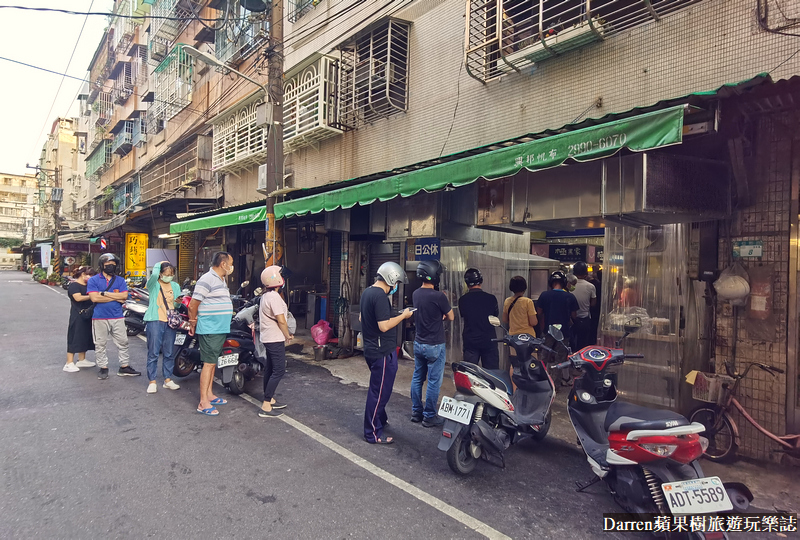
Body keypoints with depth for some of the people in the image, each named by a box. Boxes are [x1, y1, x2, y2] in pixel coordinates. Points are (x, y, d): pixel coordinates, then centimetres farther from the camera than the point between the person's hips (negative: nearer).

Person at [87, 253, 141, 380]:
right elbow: (94, 297, -13)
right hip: (100, 318, -2)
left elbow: (124, 296, -7)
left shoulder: (120, 280, 8)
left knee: (122, 343, 6)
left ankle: (124, 367, 15)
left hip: (117, 317, 2)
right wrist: (116, 298, -11)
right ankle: (103, 368, 17)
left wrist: (105, 293, -13)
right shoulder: (93, 280, 1)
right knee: (100, 345, 5)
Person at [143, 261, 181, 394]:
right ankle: (152, 381, 6)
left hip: (170, 322, 5)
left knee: (170, 353, 8)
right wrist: (158, 264, -5)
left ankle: (168, 379, 19)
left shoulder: (175, 286, 15)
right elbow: (154, 275, -23)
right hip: (155, 321, -4)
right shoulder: (153, 285, 1)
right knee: (153, 353, -2)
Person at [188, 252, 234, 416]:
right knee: (209, 363, -8)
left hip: (220, 329, 9)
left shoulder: (221, 280, 16)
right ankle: (203, 403, -3)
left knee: (212, 362, 16)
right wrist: (193, 324, -3)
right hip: (209, 330, -9)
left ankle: (209, 395, 26)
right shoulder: (207, 280, -15)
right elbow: (193, 305, -15)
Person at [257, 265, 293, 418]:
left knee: (270, 368, 17)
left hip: (267, 337, 11)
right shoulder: (274, 297, -19)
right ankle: (266, 407, -8)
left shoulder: (265, 296, 12)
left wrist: (285, 334, 15)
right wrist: (288, 335, -7)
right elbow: (281, 320, -22)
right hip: (275, 339, -11)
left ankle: (269, 400, 28)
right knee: (279, 370, -8)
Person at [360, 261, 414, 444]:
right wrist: (403, 315, -14)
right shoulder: (380, 296, -22)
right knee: (379, 391, -1)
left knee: (378, 388, 25)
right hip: (383, 352, -10)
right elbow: (384, 326, -26)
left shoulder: (367, 293, 10)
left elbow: (362, 318, 22)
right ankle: (373, 434, 9)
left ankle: (380, 419, 41)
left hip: (371, 349, 10)